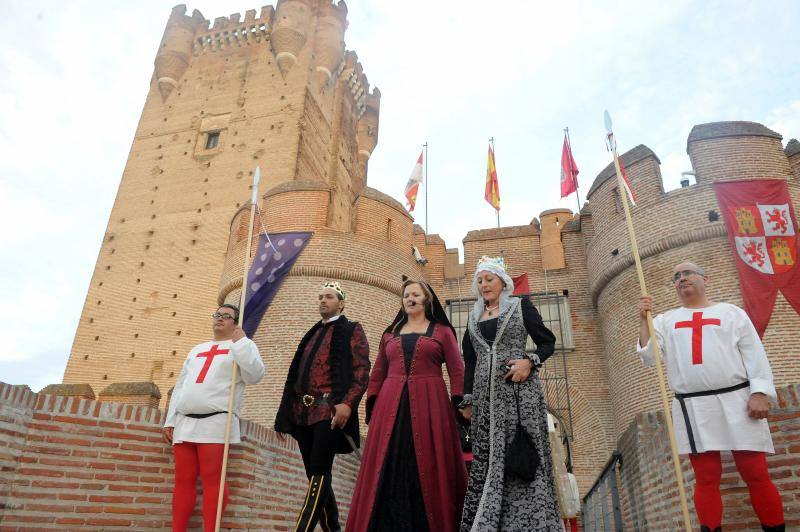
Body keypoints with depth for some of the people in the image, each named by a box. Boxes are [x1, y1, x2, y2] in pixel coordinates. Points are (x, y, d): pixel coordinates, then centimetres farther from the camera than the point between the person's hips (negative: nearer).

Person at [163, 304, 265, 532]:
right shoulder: (197, 349, 27)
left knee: (212, 480, -9)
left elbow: (255, 375, -9)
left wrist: (239, 341, -8)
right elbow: (179, 386, 24)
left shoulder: (243, 346, 10)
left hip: (216, 422, -6)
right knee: (183, 481, 5)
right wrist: (170, 420, 16)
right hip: (184, 422, 6)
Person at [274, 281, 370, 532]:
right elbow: (295, 374, 22)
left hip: (330, 411, -7)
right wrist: (286, 412, 15)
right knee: (315, 475, 9)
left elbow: (362, 370, -7)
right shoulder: (312, 333, 23)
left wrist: (347, 403, -21)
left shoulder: (352, 330, 5)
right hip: (303, 412, 7)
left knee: (319, 475, -10)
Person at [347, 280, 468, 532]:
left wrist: (458, 405, -9)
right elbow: (378, 374, 15)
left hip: (429, 405, -3)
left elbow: (457, 371, 1)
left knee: (427, 470, -1)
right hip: (391, 407, 3)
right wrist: (372, 405, 5)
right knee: (388, 471, 2)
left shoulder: (443, 331, 8)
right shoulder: (390, 334, 16)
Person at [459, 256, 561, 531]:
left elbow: (548, 342, 5)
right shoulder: (474, 317, 17)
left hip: (519, 388, -3)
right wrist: (468, 400, 14)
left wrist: (529, 361, -14)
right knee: (487, 458, 0)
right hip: (486, 393, 4)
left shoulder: (520, 306, 6)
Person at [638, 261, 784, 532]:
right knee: (706, 479, 5)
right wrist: (643, 320, -7)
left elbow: (754, 354, 4)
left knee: (756, 474, 1)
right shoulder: (665, 320, 14)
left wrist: (760, 393, -8)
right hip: (692, 409, 1)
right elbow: (648, 356, 4)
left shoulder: (731, 312, 11)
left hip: (736, 402, -1)